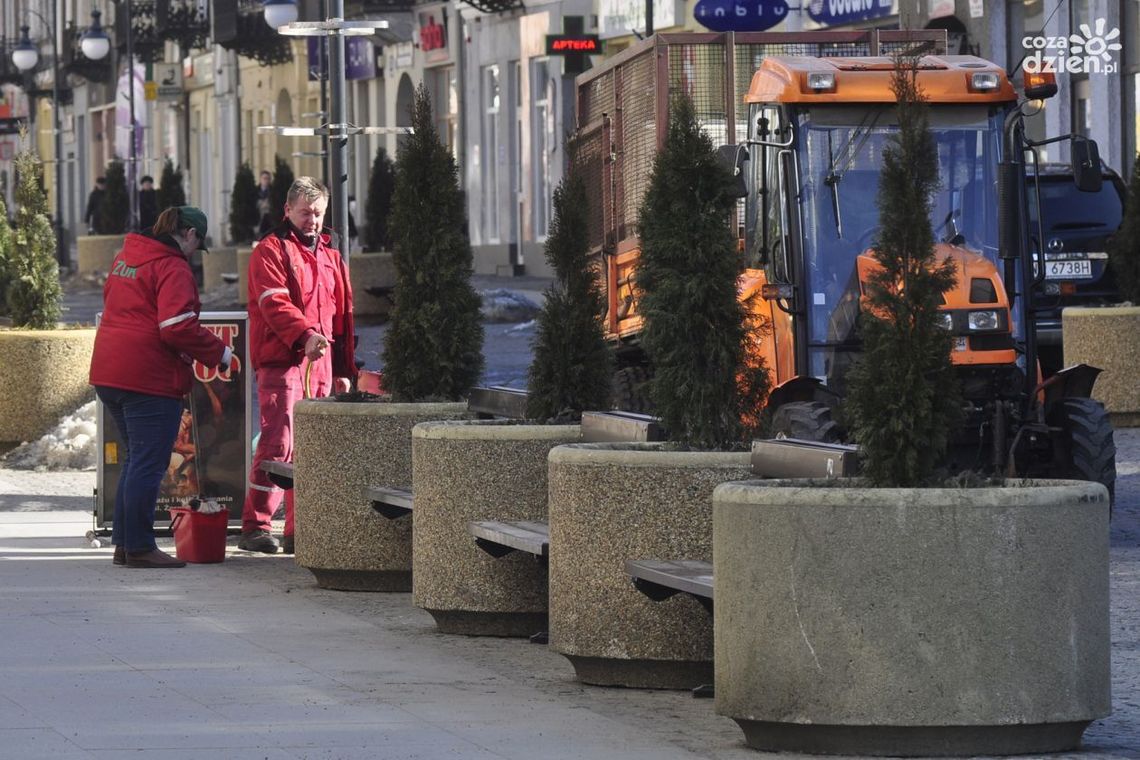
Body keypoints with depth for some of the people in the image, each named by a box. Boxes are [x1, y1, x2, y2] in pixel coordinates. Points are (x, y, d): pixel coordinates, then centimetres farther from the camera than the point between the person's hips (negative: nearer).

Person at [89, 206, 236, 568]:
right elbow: (179, 328, -21)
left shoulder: (125, 256, 15)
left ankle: (124, 543, 20)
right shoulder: (172, 268, -13)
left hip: (109, 374, 9)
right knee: (149, 463, -3)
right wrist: (221, 354, -9)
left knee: (136, 458, 18)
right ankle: (139, 548, -2)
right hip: (149, 376, -9)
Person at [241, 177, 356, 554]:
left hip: (320, 366, 7)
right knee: (278, 442, -14)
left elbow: (343, 316, 24)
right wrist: (305, 335, -30)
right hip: (281, 362, -7)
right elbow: (275, 304, -15)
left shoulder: (330, 257, 22)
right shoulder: (271, 251, 0)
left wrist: (343, 368, 19)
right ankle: (255, 527, -11)